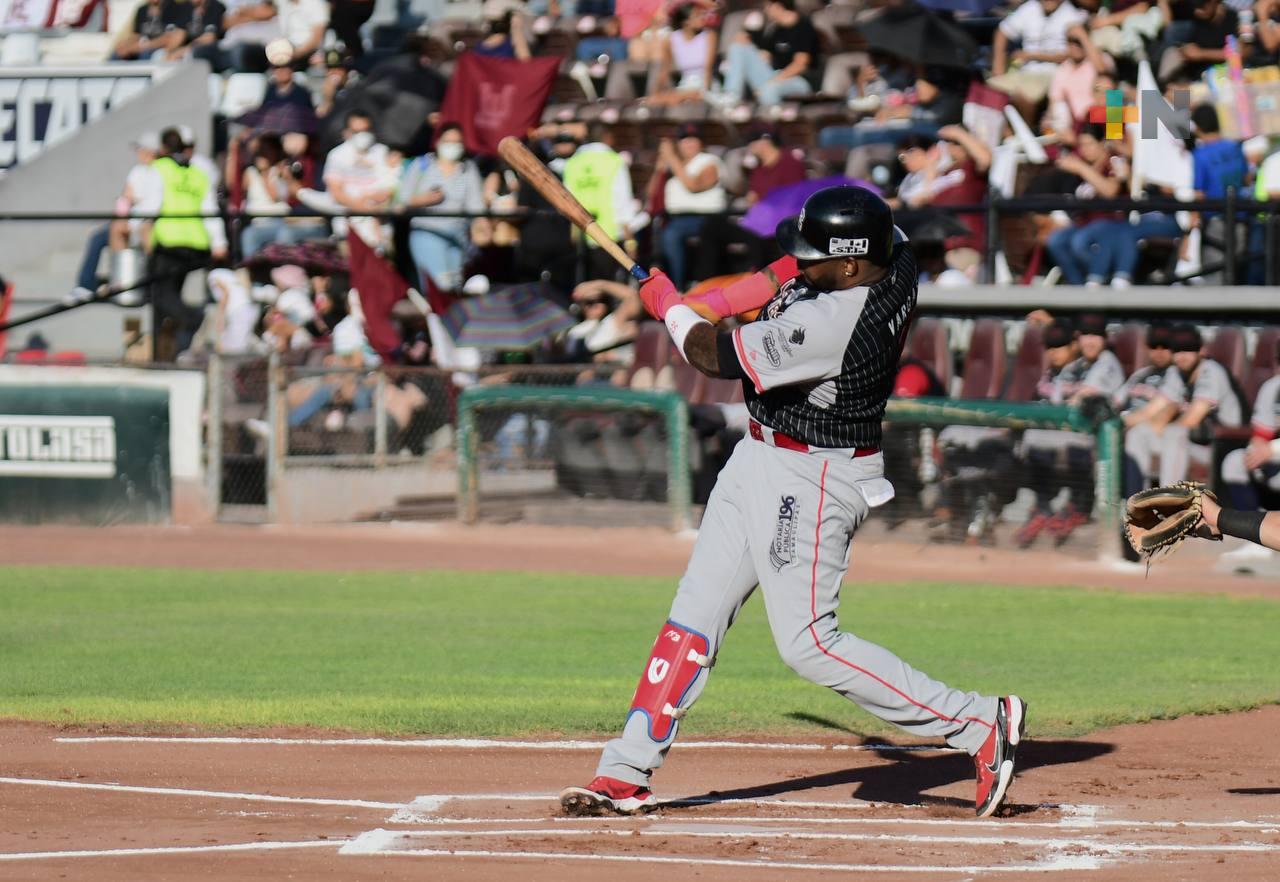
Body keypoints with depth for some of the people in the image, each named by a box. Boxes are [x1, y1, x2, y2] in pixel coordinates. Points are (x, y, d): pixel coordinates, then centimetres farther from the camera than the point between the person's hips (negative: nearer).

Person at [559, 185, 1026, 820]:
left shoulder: (830, 325, -31)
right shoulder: (896, 265, -6)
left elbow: (714, 357, -21)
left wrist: (666, 302, -2)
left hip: (809, 481, -10)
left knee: (808, 644, -7)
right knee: (693, 616, 10)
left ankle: (979, 724, -2)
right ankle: (625, 776, 14)